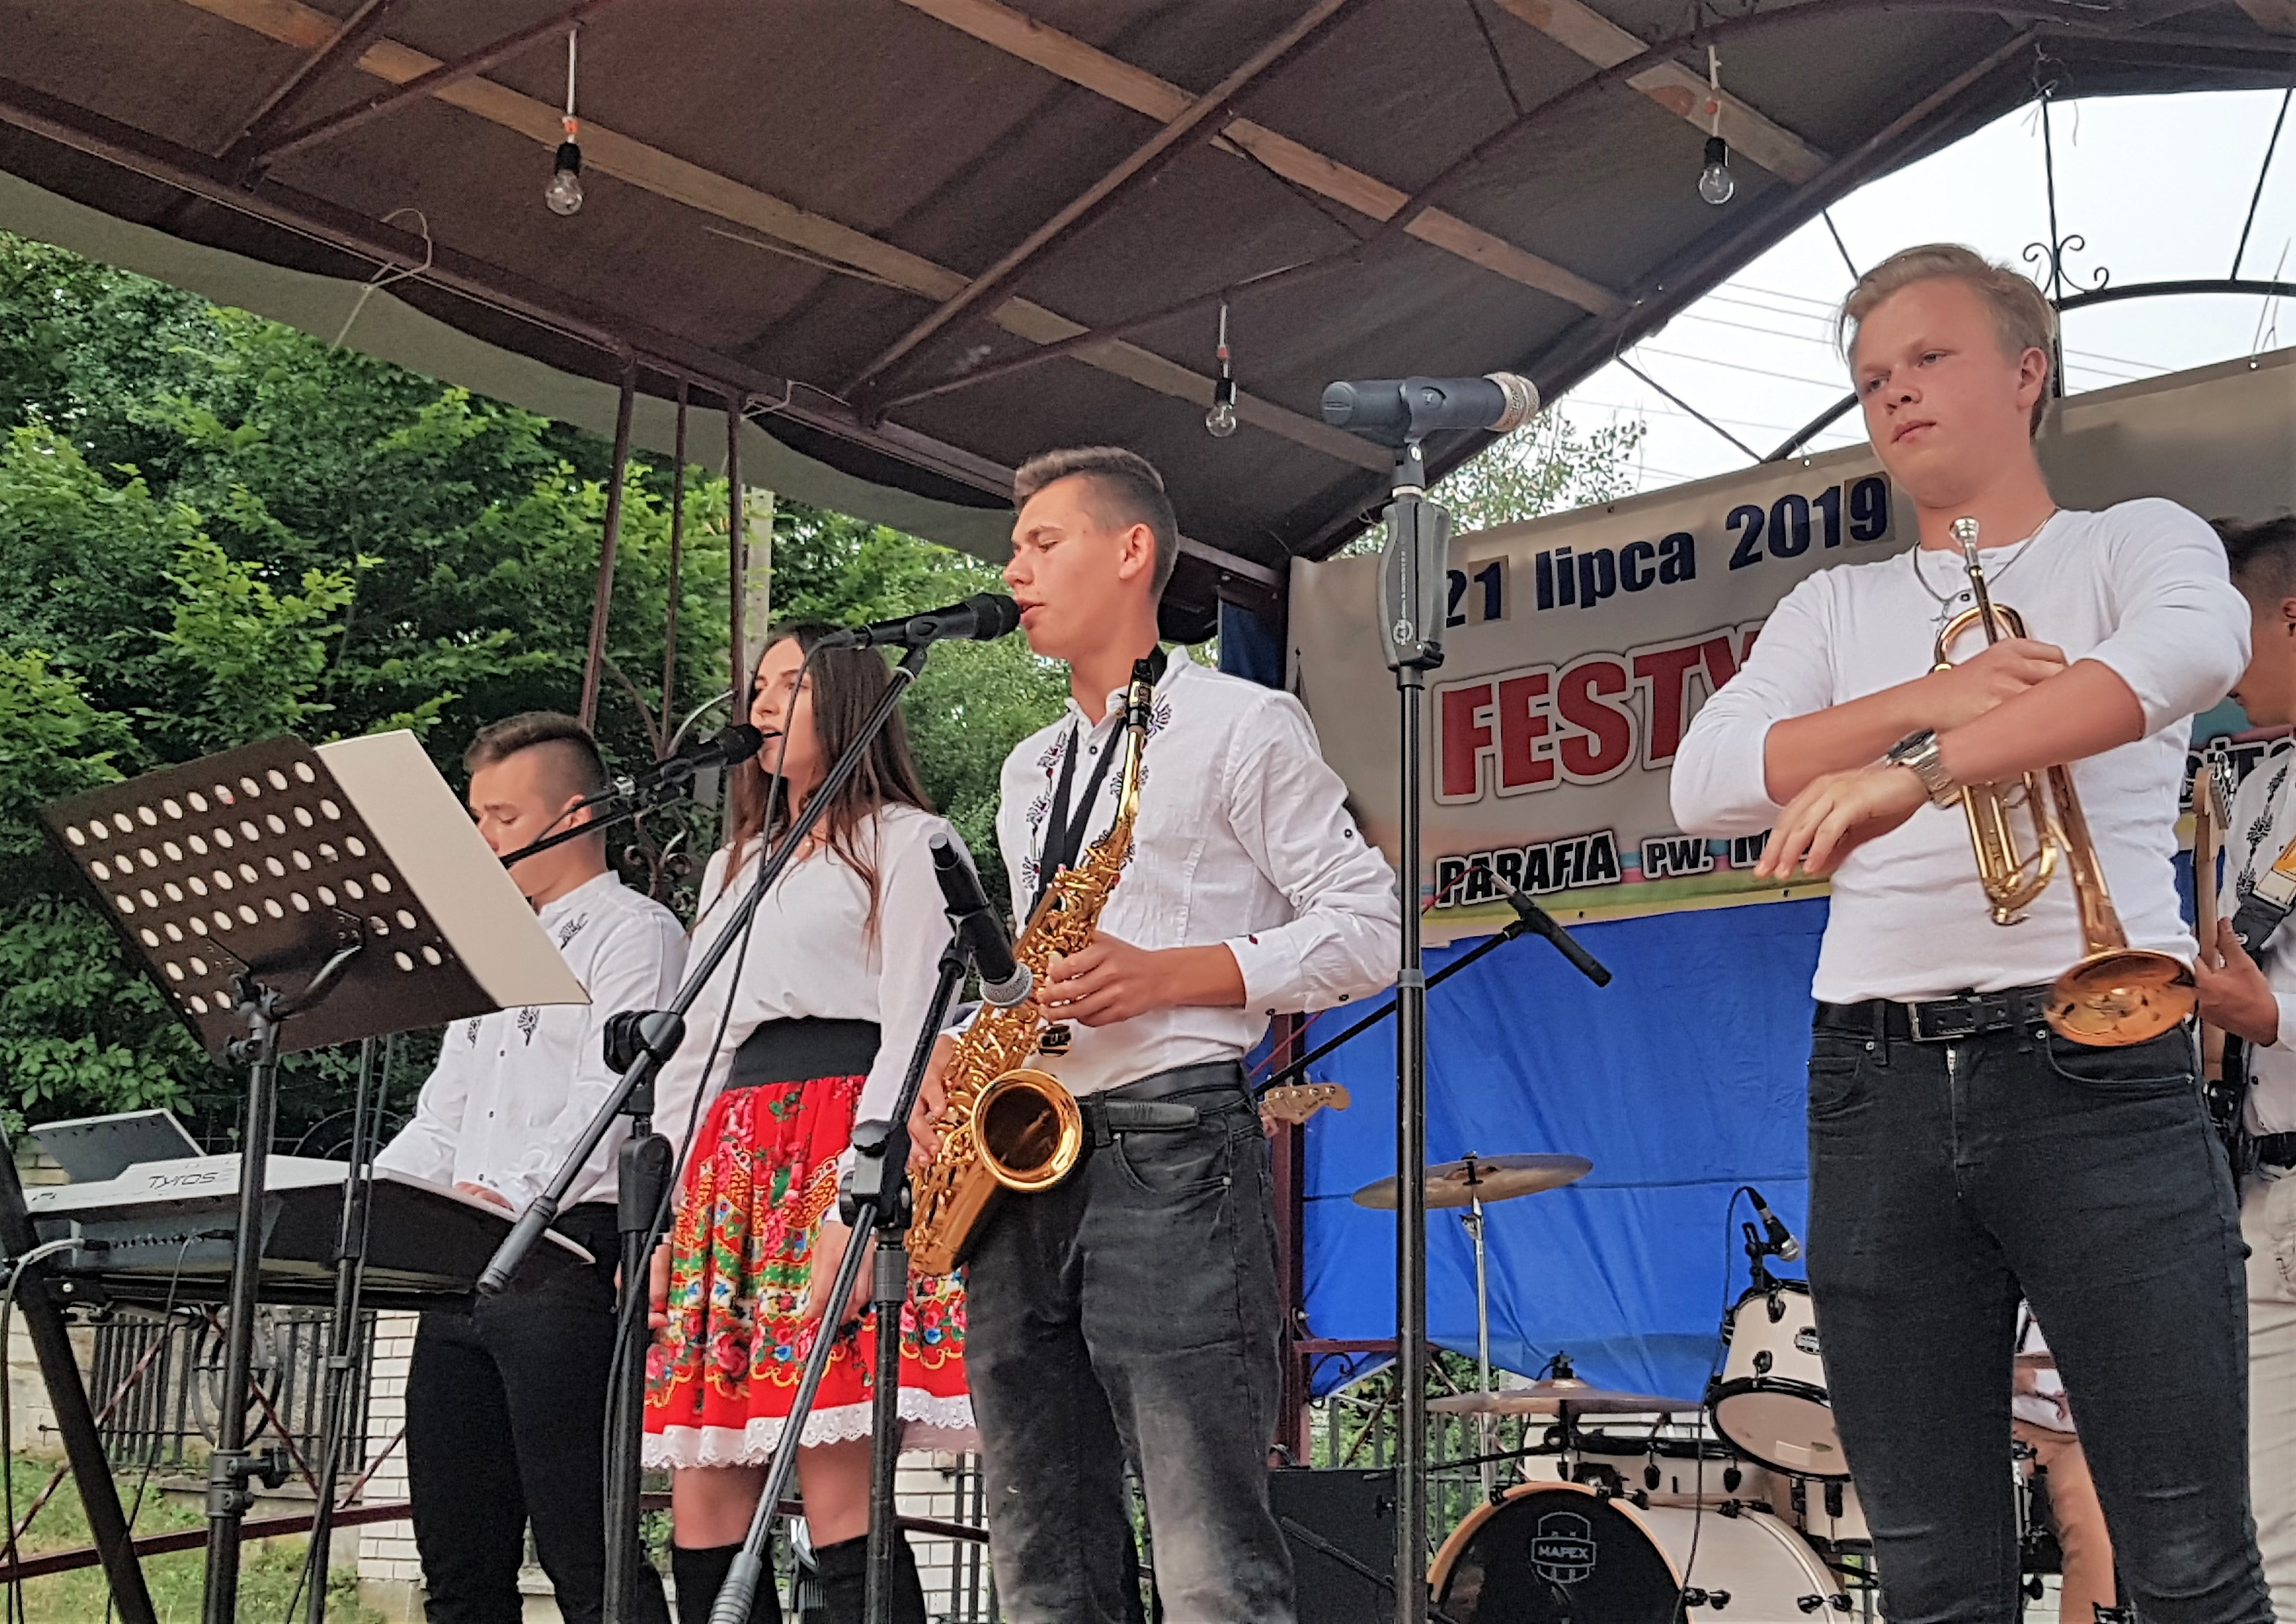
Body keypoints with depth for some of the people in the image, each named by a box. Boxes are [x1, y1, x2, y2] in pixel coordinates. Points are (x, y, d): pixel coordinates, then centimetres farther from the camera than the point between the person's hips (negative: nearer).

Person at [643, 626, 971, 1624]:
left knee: (839, 1501, -15)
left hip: (839, 1160, -7)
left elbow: (910, 1037, -6)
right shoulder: (735, 864, 27)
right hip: (733, 1165, 7)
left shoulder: (903, 842, 6)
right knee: (703, 1510, 1)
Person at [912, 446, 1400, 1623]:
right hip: (1021, 1163, 8)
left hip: (1169, 1143, -7)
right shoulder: (1029, 771, 24)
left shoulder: (1241, 726, 2)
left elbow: (1365, 929, -3)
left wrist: (1171, 975, -14)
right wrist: (959, 1052, 9)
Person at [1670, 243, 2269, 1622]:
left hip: (2094, 1071, -3)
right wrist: (1926, 700, -9)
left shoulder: (2134, 542, 9)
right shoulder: (1836, 608, 19)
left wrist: (1917, 769, -27)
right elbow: (1706, 784, 4)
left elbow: (2197, 648, -16)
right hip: (1876, 1085, 3)